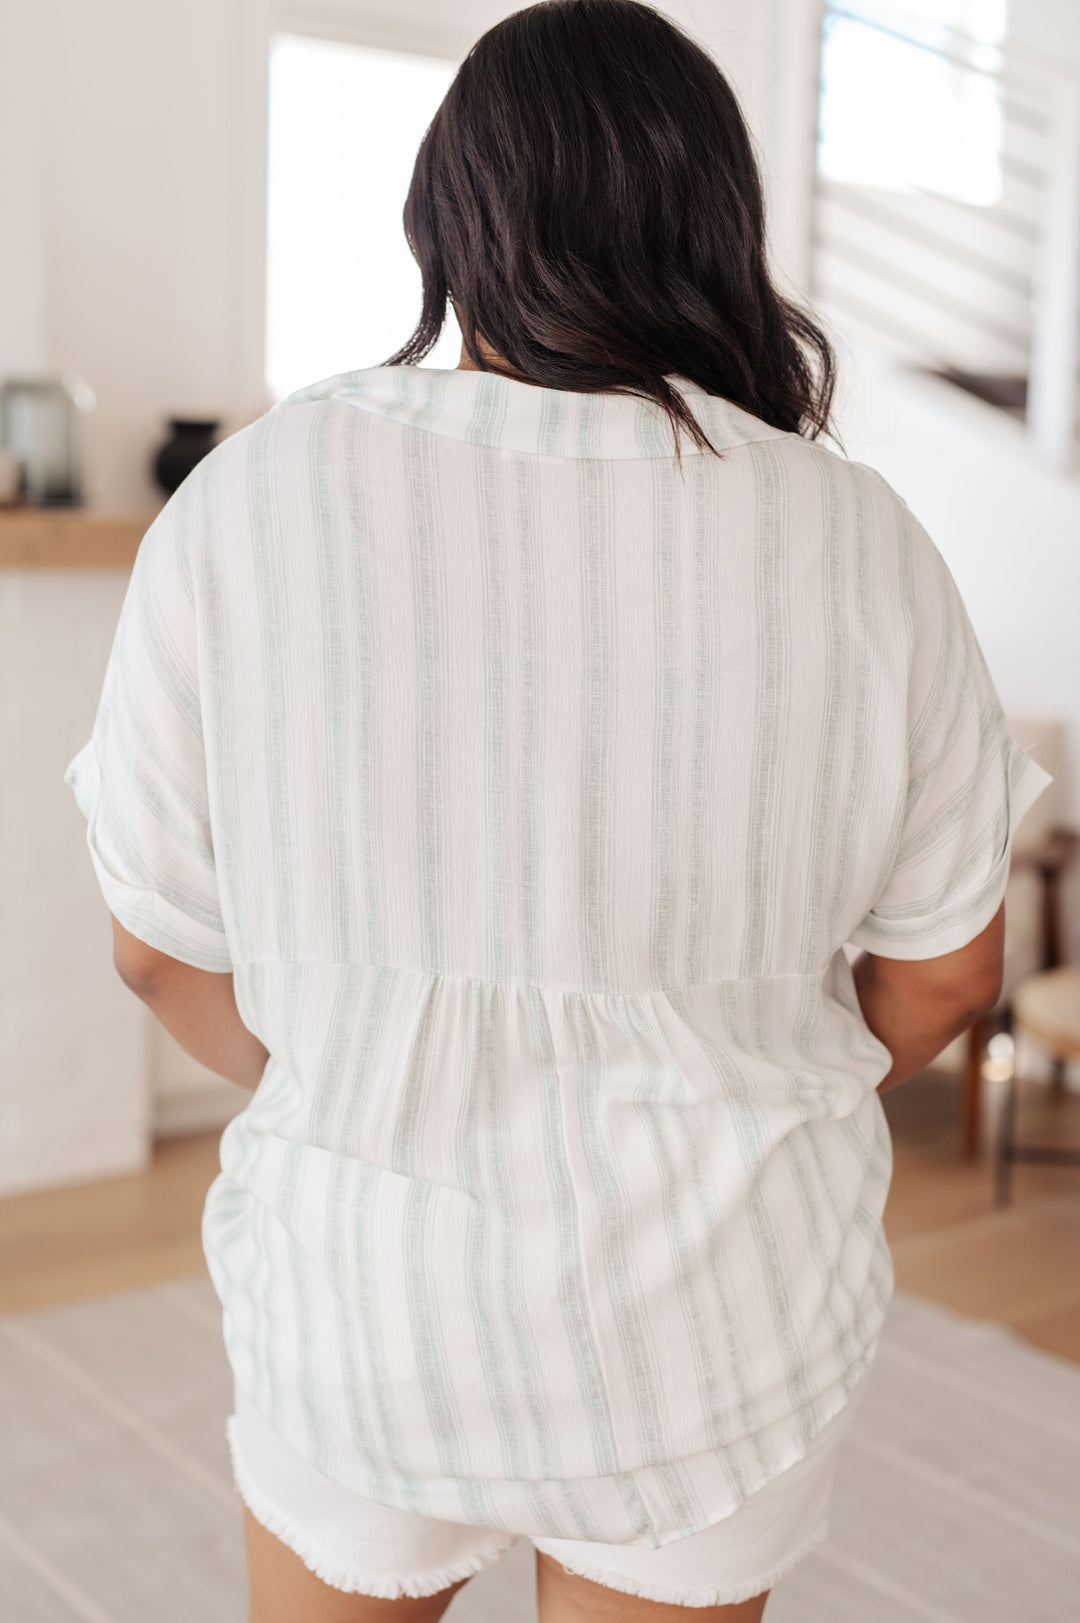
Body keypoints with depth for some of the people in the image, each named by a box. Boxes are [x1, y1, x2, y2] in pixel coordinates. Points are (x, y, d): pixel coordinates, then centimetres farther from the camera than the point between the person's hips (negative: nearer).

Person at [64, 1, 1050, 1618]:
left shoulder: (247, 508, -14)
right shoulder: (855, 544, -12)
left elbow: (165, 939, -5)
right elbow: (943, 966, -3)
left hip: (367, 1261, 0)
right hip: (714, 1301, 1)